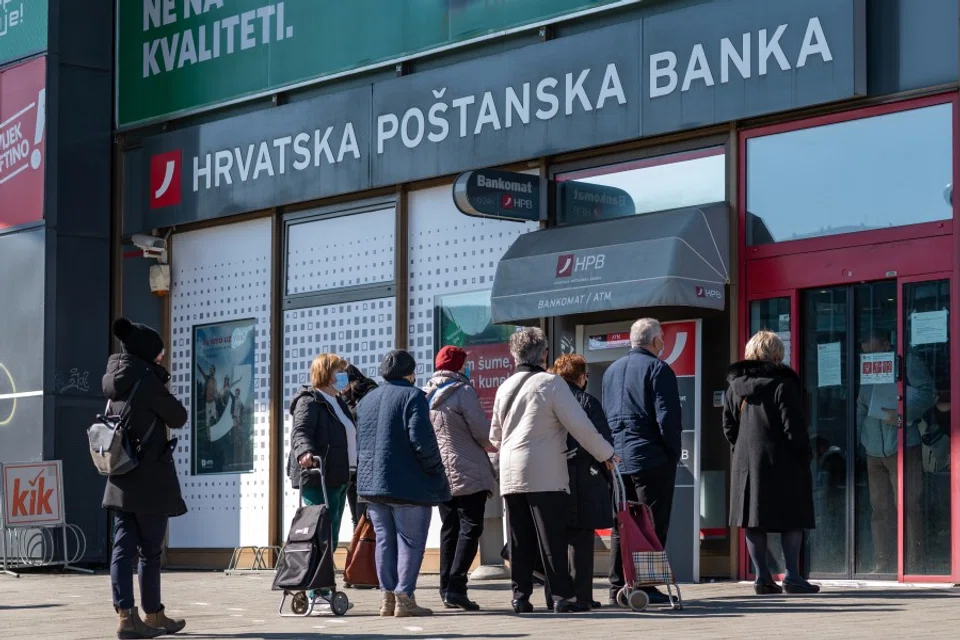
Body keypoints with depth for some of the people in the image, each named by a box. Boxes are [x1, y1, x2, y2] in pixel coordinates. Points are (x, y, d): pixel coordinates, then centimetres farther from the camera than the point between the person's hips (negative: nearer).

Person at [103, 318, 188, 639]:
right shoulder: (146, 381, -14)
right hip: (150, 479, -7)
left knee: (123, 546, 3)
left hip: (120, 479, 7)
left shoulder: (115, 381, 8)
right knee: (150, 550, 3)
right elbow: (178, 418, -6)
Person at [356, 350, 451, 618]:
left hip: (372, 482, 7)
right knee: (411, 542, -2)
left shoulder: (366, 400, 15)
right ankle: (404, 598, -6)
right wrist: (436, 469, -7)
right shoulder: (412, 396, -9)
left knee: (384, 541, 11)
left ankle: (387, 597, 10)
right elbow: (421, 439, -18)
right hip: (409, 484, -7)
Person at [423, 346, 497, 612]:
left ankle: (447, 588, 11)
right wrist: (491, 444, 9)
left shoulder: (426, 395, 9)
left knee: (449, 529, 12)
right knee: (470, 528, -5)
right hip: (468, 474, -7)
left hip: (441, 474, 7)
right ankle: (456, 586, -15)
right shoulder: (463, 392, -12)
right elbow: (483, 432, -12)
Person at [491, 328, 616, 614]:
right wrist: (606, 454, 1)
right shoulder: (551, 383, -6)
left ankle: (521, 596, 7)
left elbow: (495, 435, 22)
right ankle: (562, 596, -4)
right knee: (552, 537, -4)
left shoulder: (505, 388, 13)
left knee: (520, 539, 8)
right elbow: (580, 425, -9)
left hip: (511, 474, 6)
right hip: (545, 473, -5)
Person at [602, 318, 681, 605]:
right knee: (652, 525, -3)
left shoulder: (611, 371, 16)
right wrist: (673, 453, -5)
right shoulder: (658, 369, -8)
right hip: (651, 458, -7)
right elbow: (667, 416, -14)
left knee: (620, 525, 10)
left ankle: (618, 587, 11)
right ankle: (645, 586, -6)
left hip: (617, 459, 7)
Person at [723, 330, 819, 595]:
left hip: (745, 463, 5)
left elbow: (729, 427, 12)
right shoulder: (783, 384, -9)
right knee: (791, 519, 0)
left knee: (754, 522, 7)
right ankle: (792, 577, -4)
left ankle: (762, 577, 6)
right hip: (781, 463, -5)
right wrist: (805, 454, -1)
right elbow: (794, 426, -11)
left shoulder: (735, 387, 9)